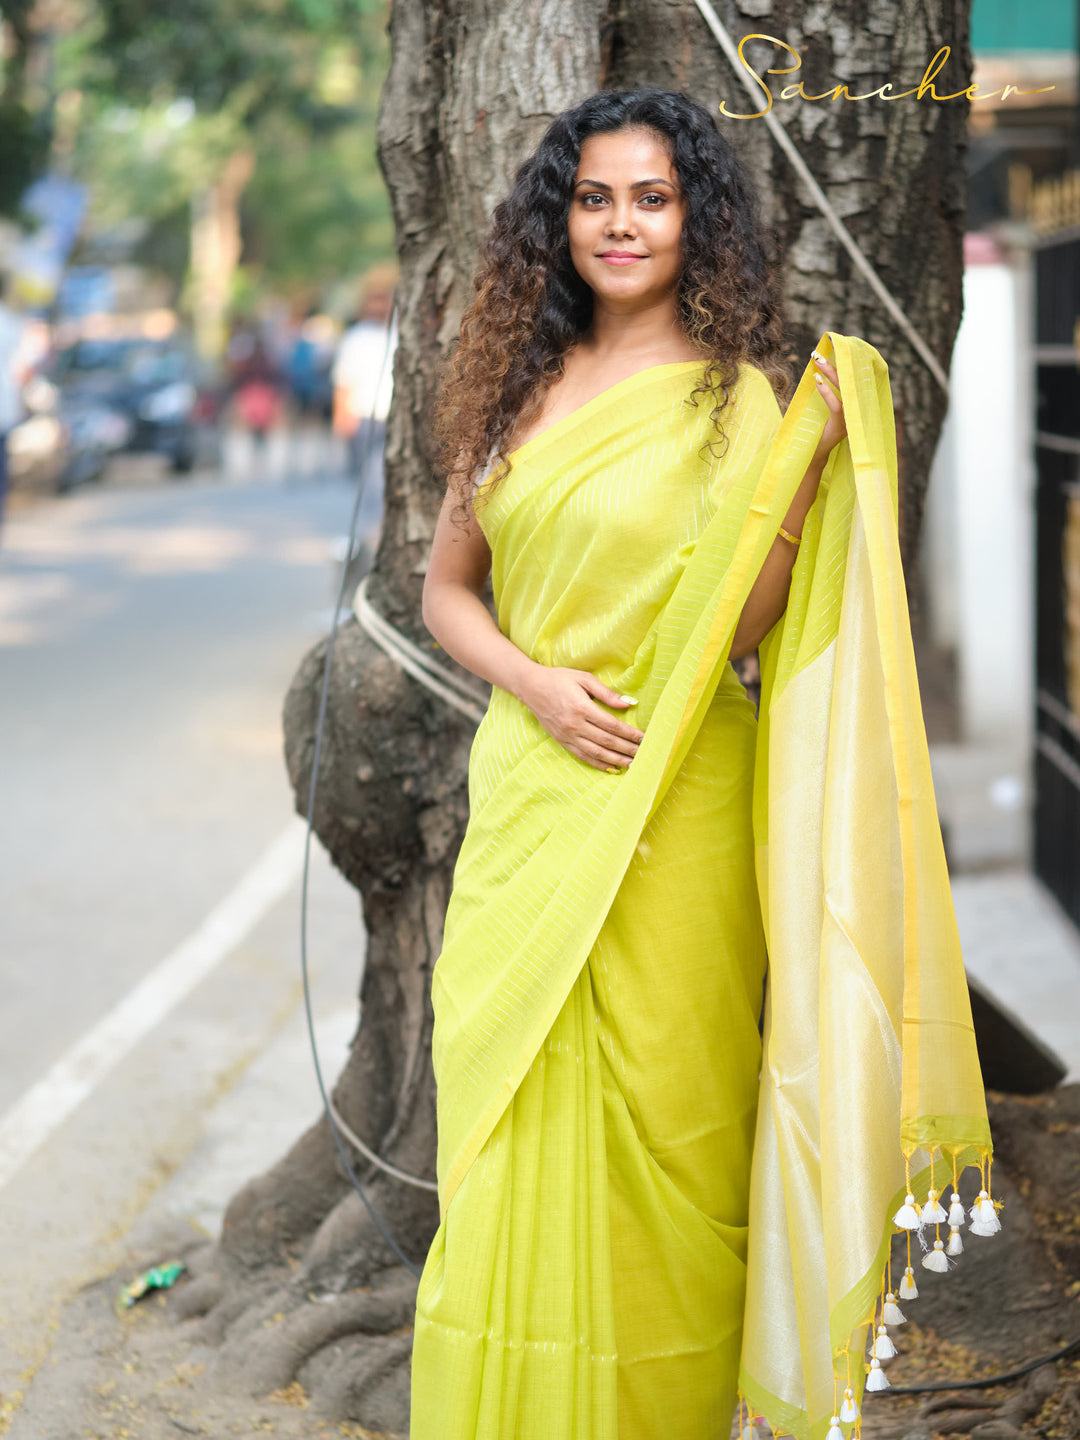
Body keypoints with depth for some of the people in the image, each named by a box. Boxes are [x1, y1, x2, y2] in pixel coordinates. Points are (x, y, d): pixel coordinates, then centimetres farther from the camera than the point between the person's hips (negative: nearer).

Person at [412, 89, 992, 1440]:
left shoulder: (734, 399, -5)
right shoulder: (519, 387, 8)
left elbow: (734, 628, -9)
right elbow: (446, 584, 13)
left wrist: (803, 477, -22)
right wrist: (532, 680, -5)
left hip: (668, 813, -4)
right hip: (525, 798, 4)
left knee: (651, 1121, 3)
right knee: (508, 1121, 9)